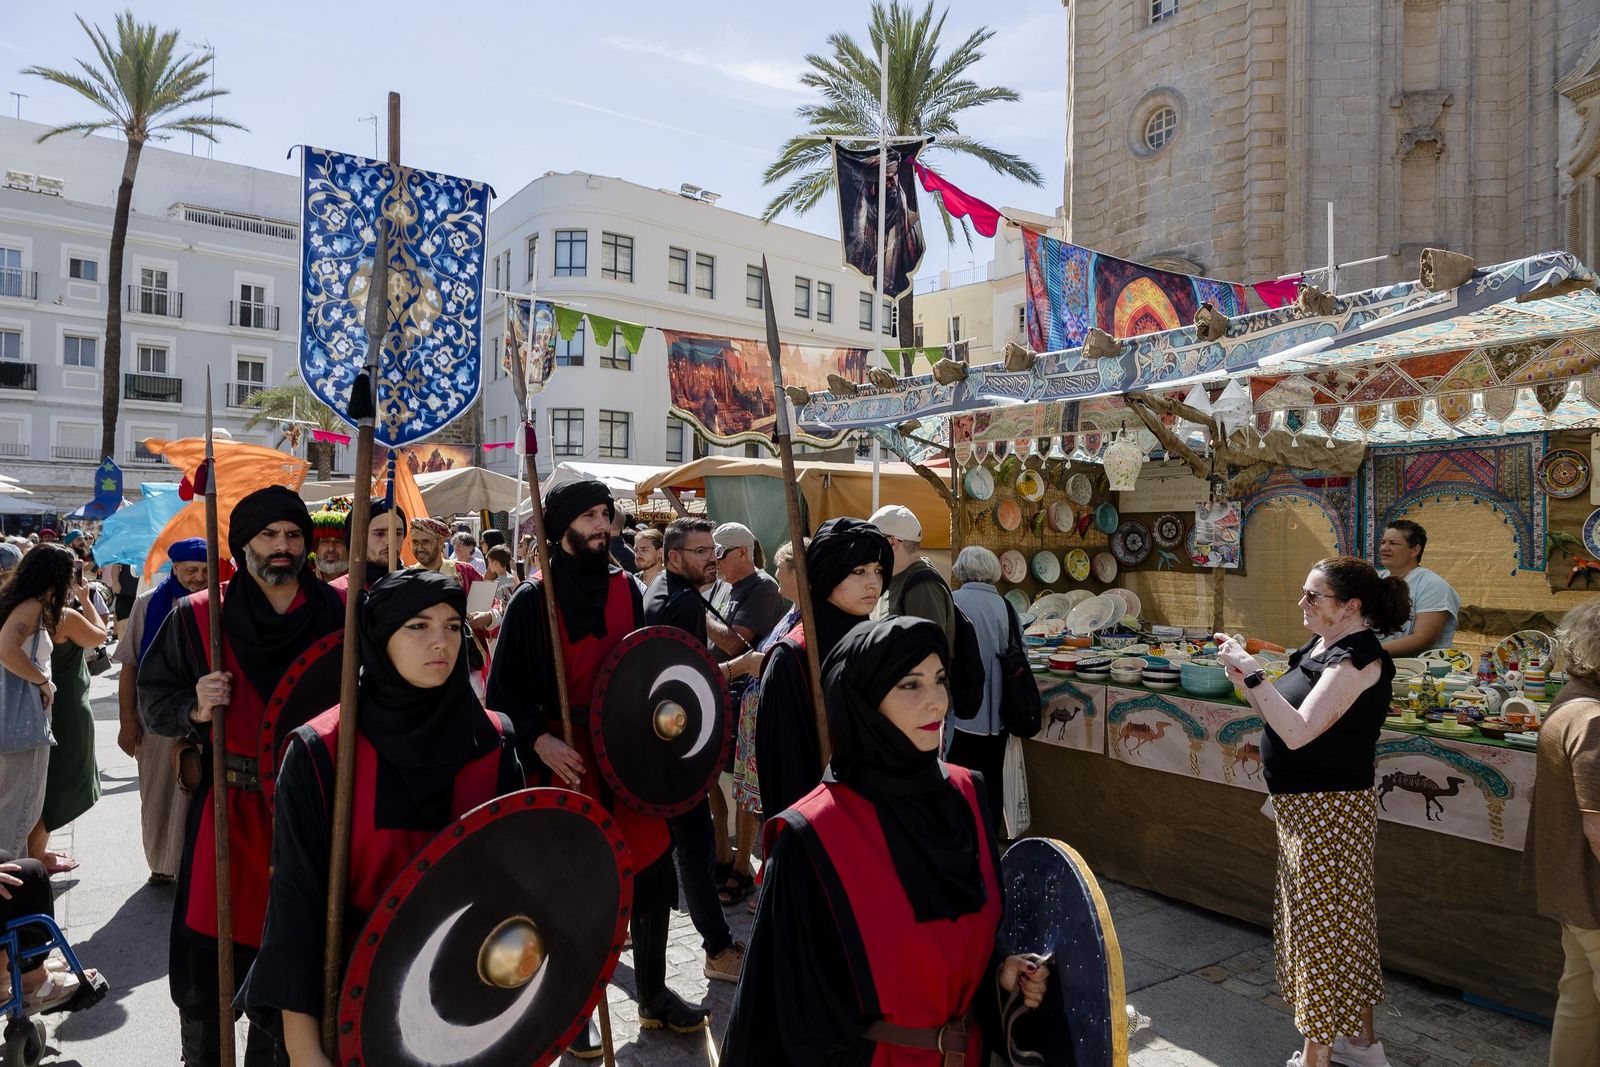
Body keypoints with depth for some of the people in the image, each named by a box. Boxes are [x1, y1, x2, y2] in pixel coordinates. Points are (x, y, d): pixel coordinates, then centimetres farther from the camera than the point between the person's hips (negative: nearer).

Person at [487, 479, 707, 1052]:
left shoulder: (627, 589, 5)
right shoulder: (533, 600, -7)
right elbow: (504, 691, -7)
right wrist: (539, 740, -20)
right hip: (566, 761, -4)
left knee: (653, 875, 9)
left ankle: (654, 995, 30)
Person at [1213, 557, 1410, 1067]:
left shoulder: (1358, 659, -21)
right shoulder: (1320, 648, 7)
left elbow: (1298, 732, -29)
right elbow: (1283, 718, 10)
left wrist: (1253, 672, -26)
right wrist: (1243, 678, -2)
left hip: (1329, 812, -10)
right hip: (1304, 808, 10)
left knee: (1319, 927, 3)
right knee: (1344, 920, 21)